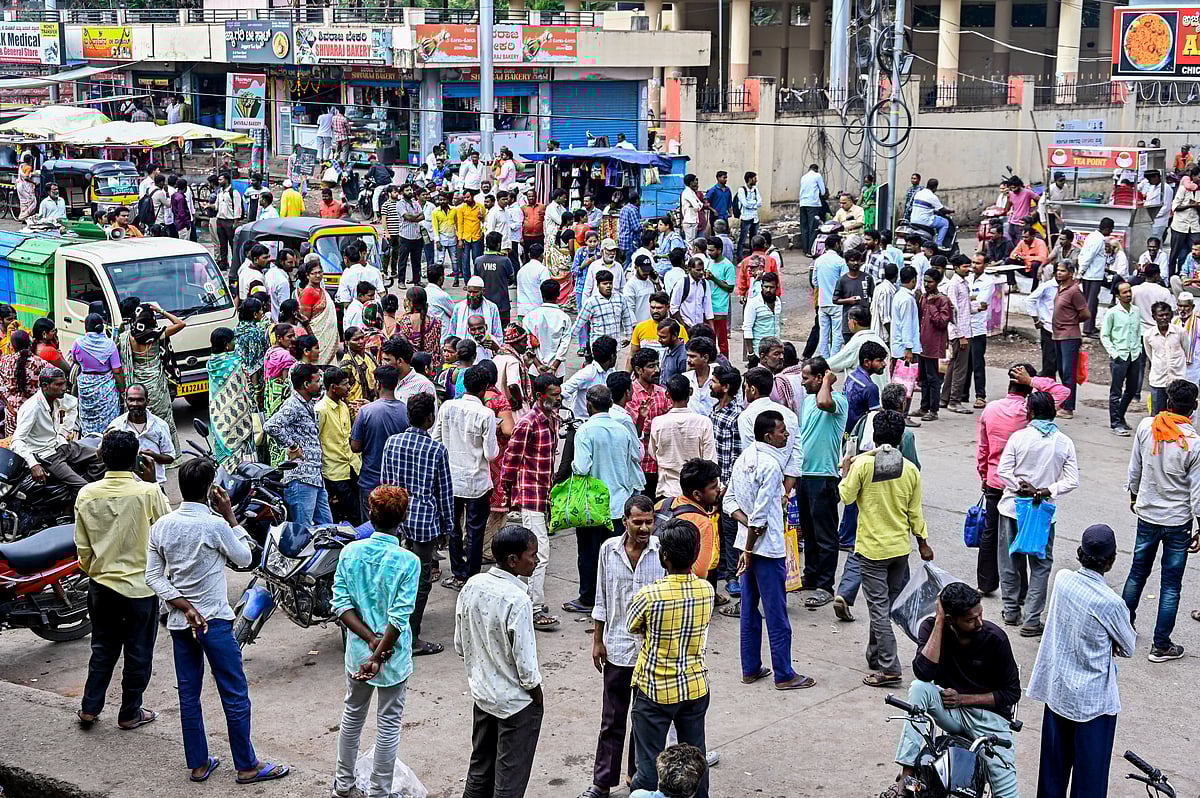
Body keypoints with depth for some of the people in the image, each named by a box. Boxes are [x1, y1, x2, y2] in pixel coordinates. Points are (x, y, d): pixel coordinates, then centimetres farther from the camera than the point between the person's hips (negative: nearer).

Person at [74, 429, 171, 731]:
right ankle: (130, 713, 19)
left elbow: (82, 546, 3)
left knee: (103, 649, 19)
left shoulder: (86, 494, -4)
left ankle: (89, 708, 21)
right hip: (140, 585, -4)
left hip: (101, 585, 4)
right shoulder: (149, 493, -17)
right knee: (138, 653, 11)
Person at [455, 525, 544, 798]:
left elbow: (460, 645, 4)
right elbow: (526, 664, -22)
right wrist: (537, 698, -6)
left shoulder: (471, 586, -6)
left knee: (480, 769, 21)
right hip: (516, 703, -7)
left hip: (481, 693, 7)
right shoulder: (517, 601, -27)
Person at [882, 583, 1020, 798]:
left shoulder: (995, 638, -13)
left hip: (989, 715, -1)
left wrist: (963, 698, -13)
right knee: (919, 687, -29)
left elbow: (1012, 693, -4)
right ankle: (906, 776, -29)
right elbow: (924, 672, -26)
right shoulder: (932, 627, -9)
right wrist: (938, 622, -25)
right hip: (949, 709, 1)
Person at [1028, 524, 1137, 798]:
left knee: (1054, 765, 20)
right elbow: (1129, 648, -7)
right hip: (1093, 698, -6)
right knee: (1090, 775, 9)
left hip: (1057, 690, 6)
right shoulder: (1111, 604, -24)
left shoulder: (1062, 579, -9)